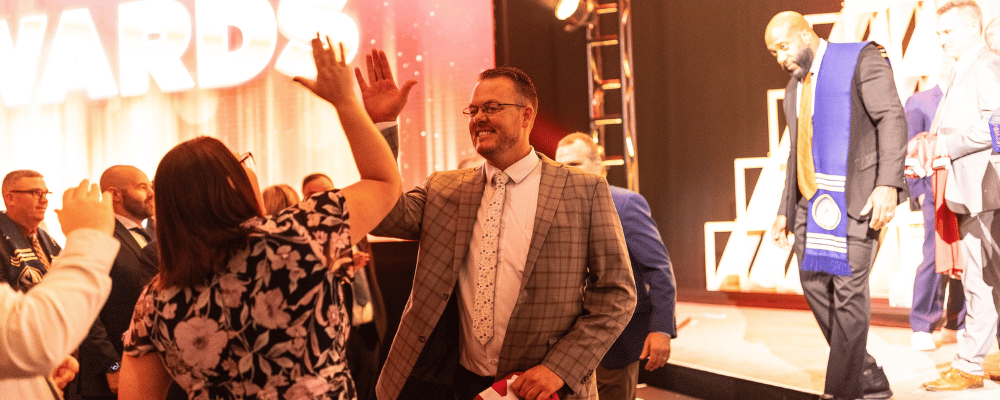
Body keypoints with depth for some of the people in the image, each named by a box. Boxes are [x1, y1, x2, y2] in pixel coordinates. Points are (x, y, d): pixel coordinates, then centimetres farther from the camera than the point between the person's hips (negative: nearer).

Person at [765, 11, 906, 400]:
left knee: (849, 288, -9)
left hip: (856, 195, -8)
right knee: (814, 282, 5)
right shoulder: (794, 88, 20)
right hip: (812, 198, 8)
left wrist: (888, 184, -23)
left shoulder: (861, 59, -3)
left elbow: (892, 118, -12)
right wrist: (785, 210, 21)